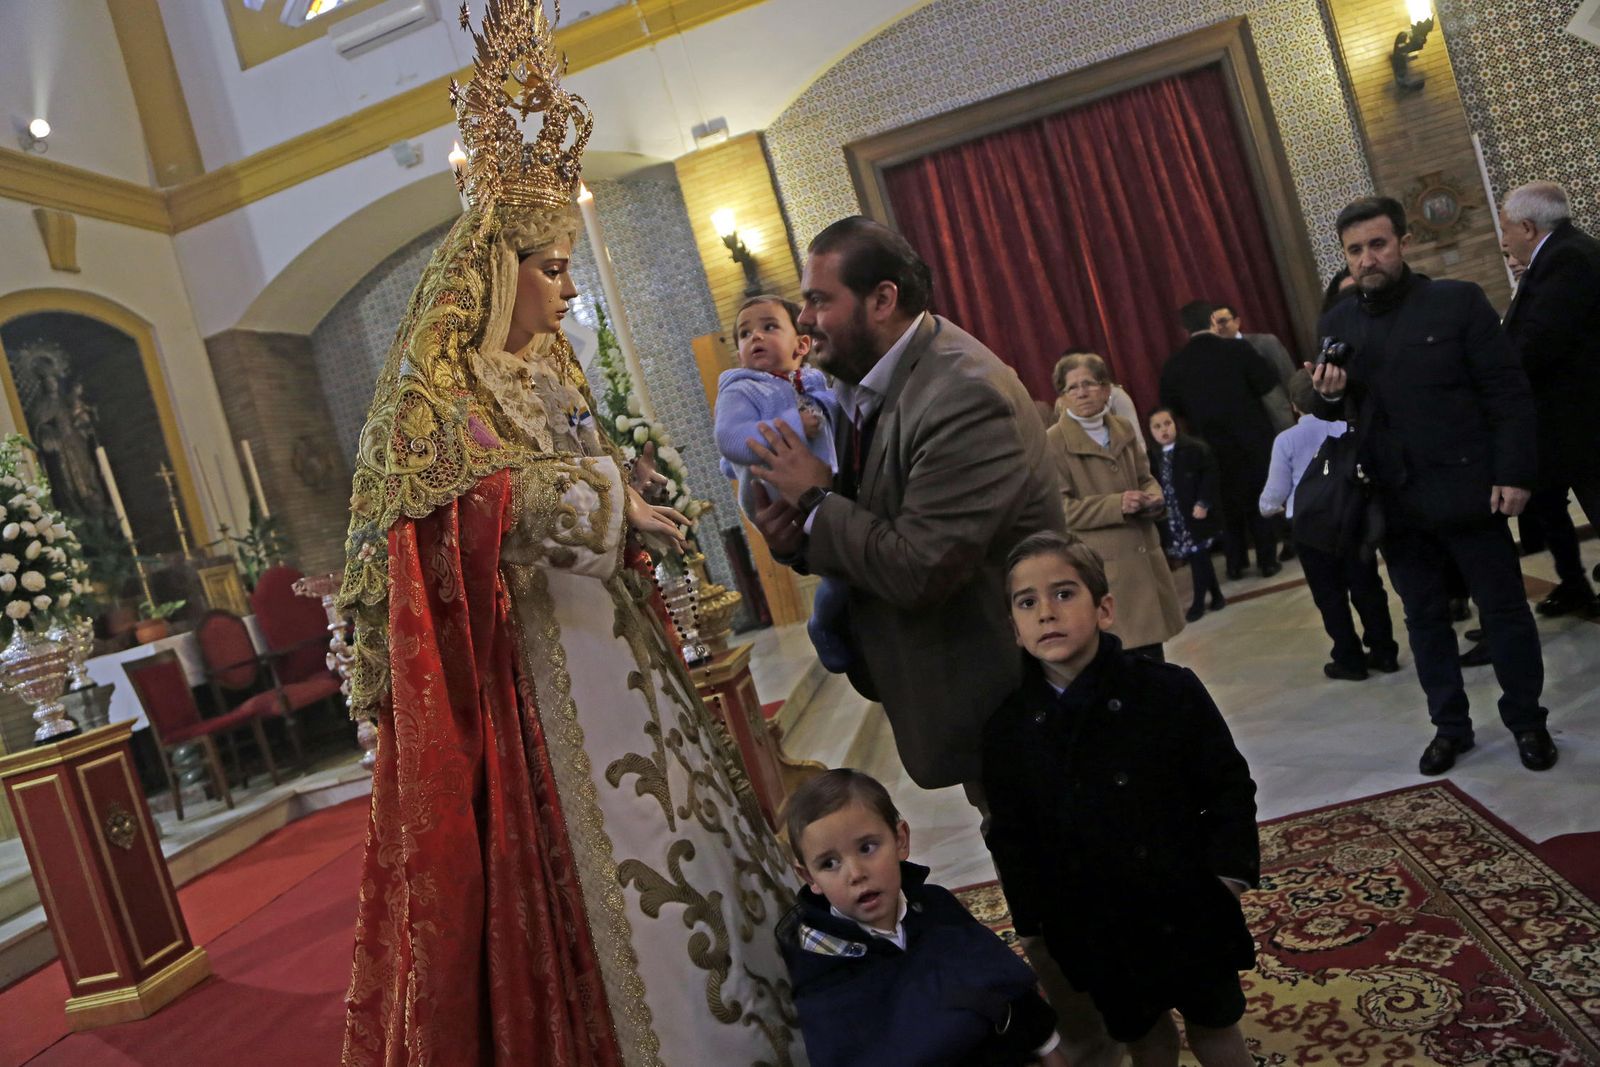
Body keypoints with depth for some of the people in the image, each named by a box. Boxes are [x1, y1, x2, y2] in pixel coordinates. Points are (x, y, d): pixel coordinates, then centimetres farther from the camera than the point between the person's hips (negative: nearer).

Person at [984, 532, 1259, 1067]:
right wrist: (1035, 921, -3)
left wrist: (1230, 867, -12)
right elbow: (1011, 836, -1)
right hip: (1094, 931, 2)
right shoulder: (1008, 731, -10)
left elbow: (1228, 784, -5)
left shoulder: (1169, 692, -15)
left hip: (1188, 910, -1)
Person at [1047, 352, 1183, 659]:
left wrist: (1153, 497, -5)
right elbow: (1060, 508, -12)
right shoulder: (1053, 442, -8)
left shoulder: (1123, 430, 10)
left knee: (1154, 655, 12)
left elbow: (1145, 478, 19)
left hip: (1144, 559, 6)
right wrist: (1117, 505, -21)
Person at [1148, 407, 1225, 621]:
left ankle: (1198, 603, 11)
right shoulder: (1153, 457, 5)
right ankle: (1216, 597, 26)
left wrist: (1203, 503, -16)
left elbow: (1210, 476, -10)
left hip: (1195, 516, -5)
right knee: (1200, 559, 13)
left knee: (1198, 559, 0)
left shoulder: (1195, 448, -8)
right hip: (1173, 520, 5)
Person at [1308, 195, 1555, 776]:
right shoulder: (1335, 324, 6)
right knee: (1425, 618, 13)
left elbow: (1508, 392, -6)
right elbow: (1335, 415, 11)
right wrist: (1327, 395, -12)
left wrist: (1513, 473, -13)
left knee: (1504, 610, 8)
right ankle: (1450, 725, 26)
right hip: (1395, 502, 3)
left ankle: (1527, 721, 25)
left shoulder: (1459, 301, -5)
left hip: (1466, 489, -3)